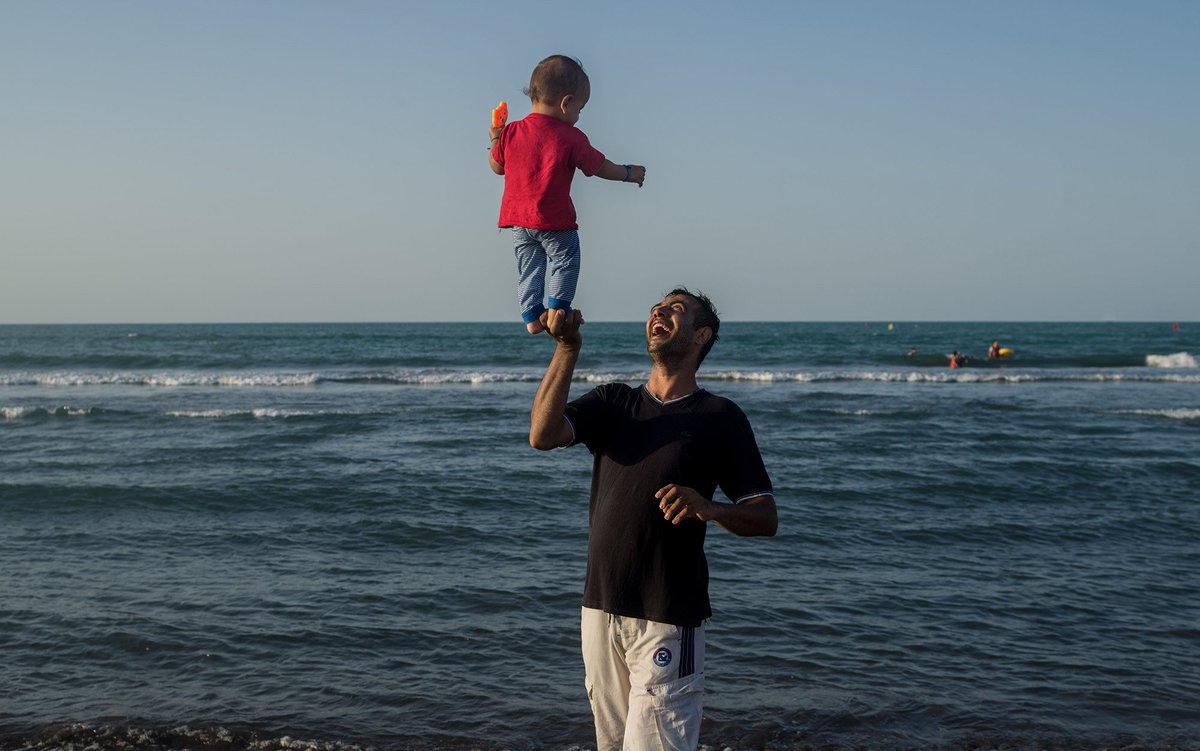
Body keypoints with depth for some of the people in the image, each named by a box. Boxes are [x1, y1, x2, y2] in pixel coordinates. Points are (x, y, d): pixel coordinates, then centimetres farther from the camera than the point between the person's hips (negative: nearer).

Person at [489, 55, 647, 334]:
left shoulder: (510, 133, -4)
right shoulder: (572, 139, -13)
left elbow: (496, 166, 10)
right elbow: (601, 168, -2)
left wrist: (495, 139, 27)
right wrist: (629, 173, 15)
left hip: (517, 218, 4)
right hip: (555, 221, -4)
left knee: (529, 266, 16)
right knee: (564, 261, 16)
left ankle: (532, 315, 14)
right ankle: (557, 308, 15)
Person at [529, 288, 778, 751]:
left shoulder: (719, 417, 0)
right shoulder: (613, 402, 11)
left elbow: (766, 518, -3)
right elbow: (542, 435, -6)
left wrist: (709, 508, -23)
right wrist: (567, 349, -14)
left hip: (669, 620, -4)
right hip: (601, 609, 4)